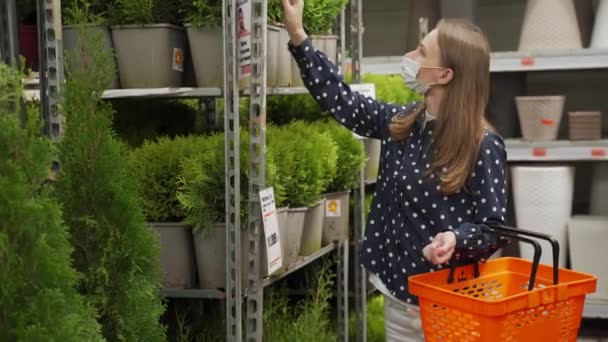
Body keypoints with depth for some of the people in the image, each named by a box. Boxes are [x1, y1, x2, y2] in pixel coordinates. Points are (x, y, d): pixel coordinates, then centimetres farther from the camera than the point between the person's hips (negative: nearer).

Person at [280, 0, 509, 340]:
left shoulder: (484, 146, -17)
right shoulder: (401, 124, 1)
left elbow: (494, 227, -12)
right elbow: (342, 100, 10)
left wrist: (457, 239, -33)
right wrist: (298, 36, 7)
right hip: (399, 295, 6)